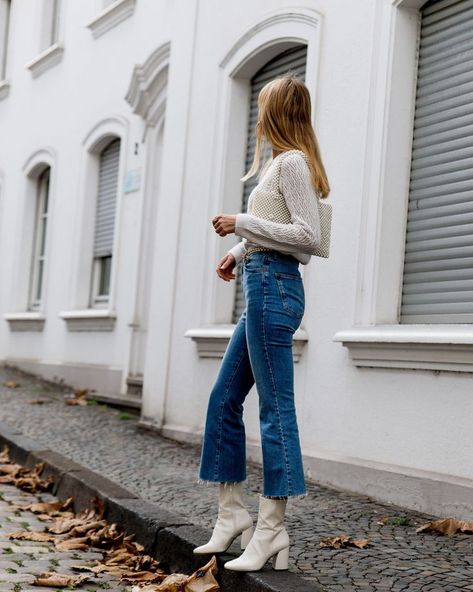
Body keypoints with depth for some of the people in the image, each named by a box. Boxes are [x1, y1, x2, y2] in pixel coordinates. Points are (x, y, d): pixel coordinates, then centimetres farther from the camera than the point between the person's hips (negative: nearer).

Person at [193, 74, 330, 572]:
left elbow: (308, 235, -17)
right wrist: (241, 251, 14)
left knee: (275, 407, -7)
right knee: (223, 399, 11)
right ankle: (232, 513, 17)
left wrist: (242, 223, -13)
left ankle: (271, 531, -2)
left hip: (274, 287, -10)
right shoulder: (283, 163, 20)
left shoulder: (292, 162, -8)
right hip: (262, 287, 10)